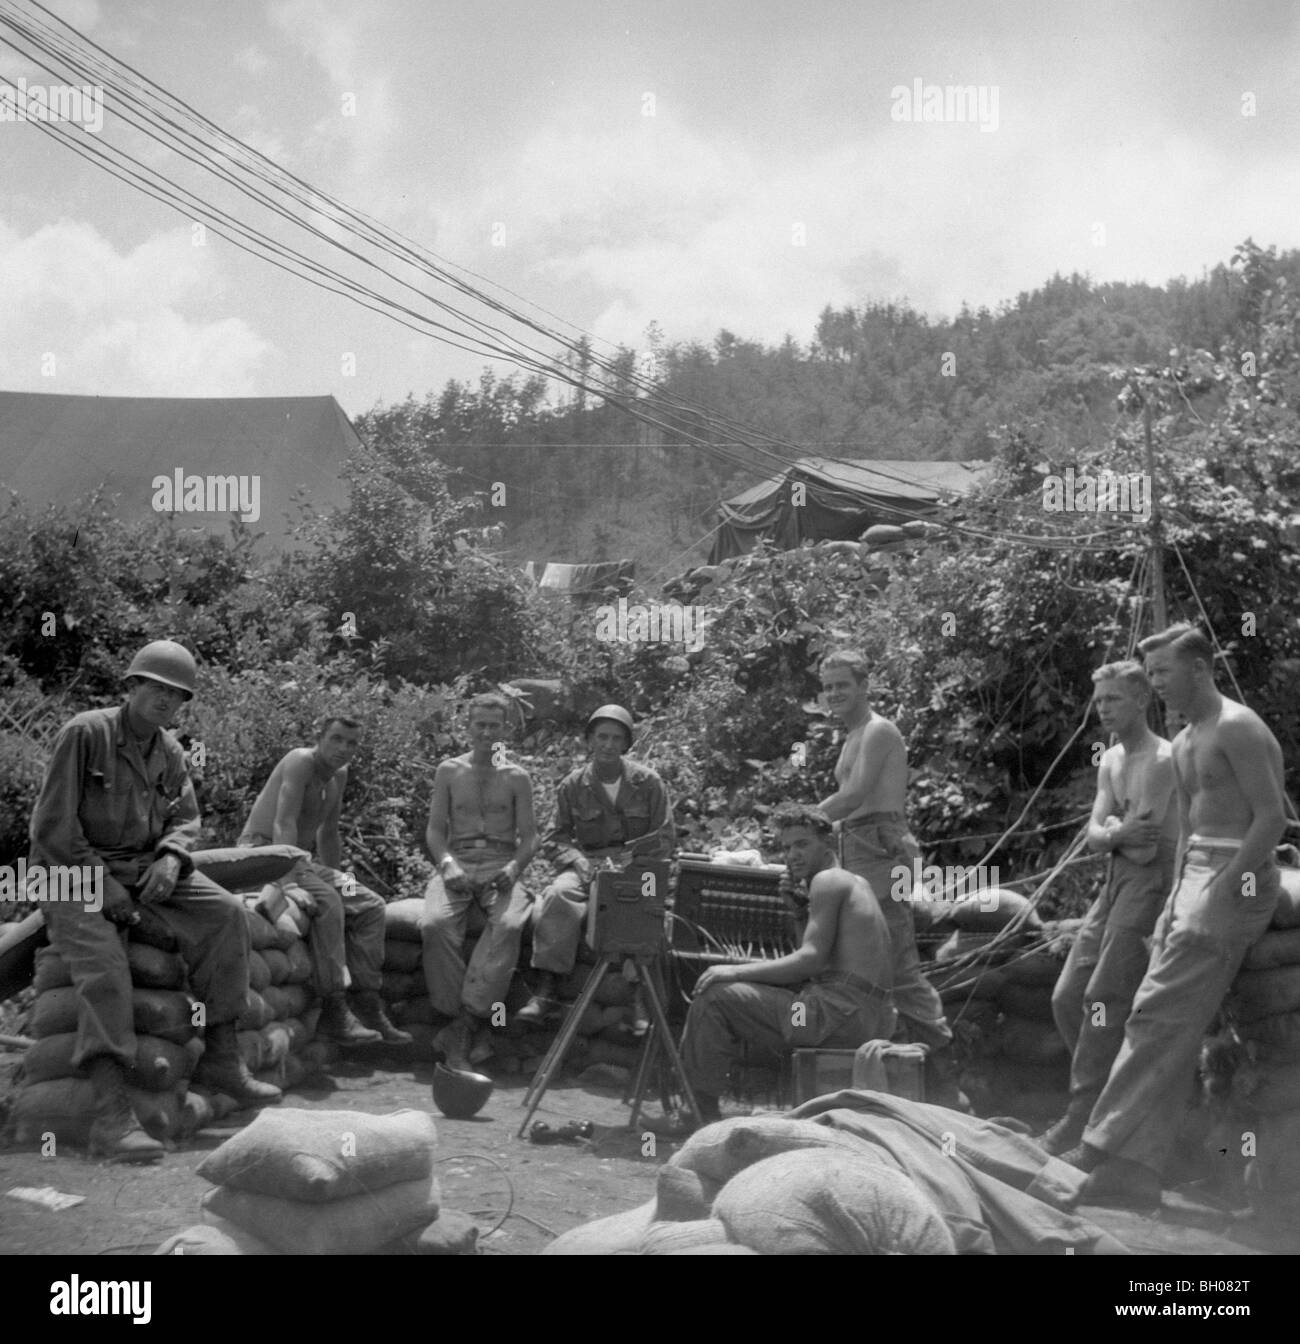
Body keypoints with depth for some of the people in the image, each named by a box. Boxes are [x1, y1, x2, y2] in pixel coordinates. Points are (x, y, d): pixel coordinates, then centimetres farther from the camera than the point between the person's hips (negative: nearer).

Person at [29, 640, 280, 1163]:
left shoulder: (170, 752, 8)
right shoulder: (84, 733, -12)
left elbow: (186, 818, 13)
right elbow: (52, 826, -14)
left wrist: (171, 857, -10)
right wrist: (101, 882, -18)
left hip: (144, 868, 6)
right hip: (74, 870, -6)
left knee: (225, 913, -15)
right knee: (101, 962, -31)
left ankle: (220, 1057, -9)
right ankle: (112, 1113, -40)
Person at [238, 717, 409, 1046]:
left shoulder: (339, 776, 9)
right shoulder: (301, 762, -17)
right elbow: (284, 825, -29)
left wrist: (335, 877, 8)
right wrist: (288, 883, -39)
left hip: (302, 860, 9)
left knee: (370, 906, -5)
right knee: (326, 902, -31)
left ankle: (367, 1005, -5)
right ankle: (333, 1012, -31)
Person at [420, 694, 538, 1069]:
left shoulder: (517, 778, 12)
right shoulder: (449, 771, 13)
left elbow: (529, 836, 8)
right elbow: (435, 829, 9)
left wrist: (515, 868, -13)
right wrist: (447, 864, -11)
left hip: (501, 866, 0)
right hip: (457, 864, 0)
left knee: (509, 925, -34)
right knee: (435, 924, -32)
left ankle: (467, 1018, -32)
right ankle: (475, 1026, -25)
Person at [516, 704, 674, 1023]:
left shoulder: (648, 783, 4)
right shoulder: (572, 786, 7)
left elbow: (664, 840, 4)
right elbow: (555, 840, 7)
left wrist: (629, 859, -13)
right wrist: (581, 864, -13)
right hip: (586, 862, 1)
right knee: (558, 895, -33)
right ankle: (546, 989, -39)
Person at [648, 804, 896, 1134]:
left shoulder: (827, 880, -6)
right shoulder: (857, 884, 23)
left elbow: (812, 958, -16)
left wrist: (737, 971, -13)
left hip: (842, 1013, -11)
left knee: (714, 996, -7)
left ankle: (701, 1110, 0)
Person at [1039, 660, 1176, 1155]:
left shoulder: (1161, 759, -13)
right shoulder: (1110, 760, 15)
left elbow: (1144, 847, -19)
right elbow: (1095, 833, 5)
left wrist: (1111, 831, -3)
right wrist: (1117, 834, -15)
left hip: (1150, 882, -9)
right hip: (1115, 882, 9)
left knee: (1104, 999, -11)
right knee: (1067, 997, 7)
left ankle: (1084, 1117, -5)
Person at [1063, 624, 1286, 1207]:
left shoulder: (1237, 729, -10)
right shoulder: (1184, 743, 19)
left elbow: (1272, 819, -16)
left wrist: (1220, 892, -20)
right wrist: (1177, 899, 14)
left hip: (1234, 882, -9)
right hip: (1193, 878, 9)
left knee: (1158, 1017, -14)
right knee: (1172, 1031, 5)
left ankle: (1102, 1148, -15)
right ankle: (1135, 1171, 6)